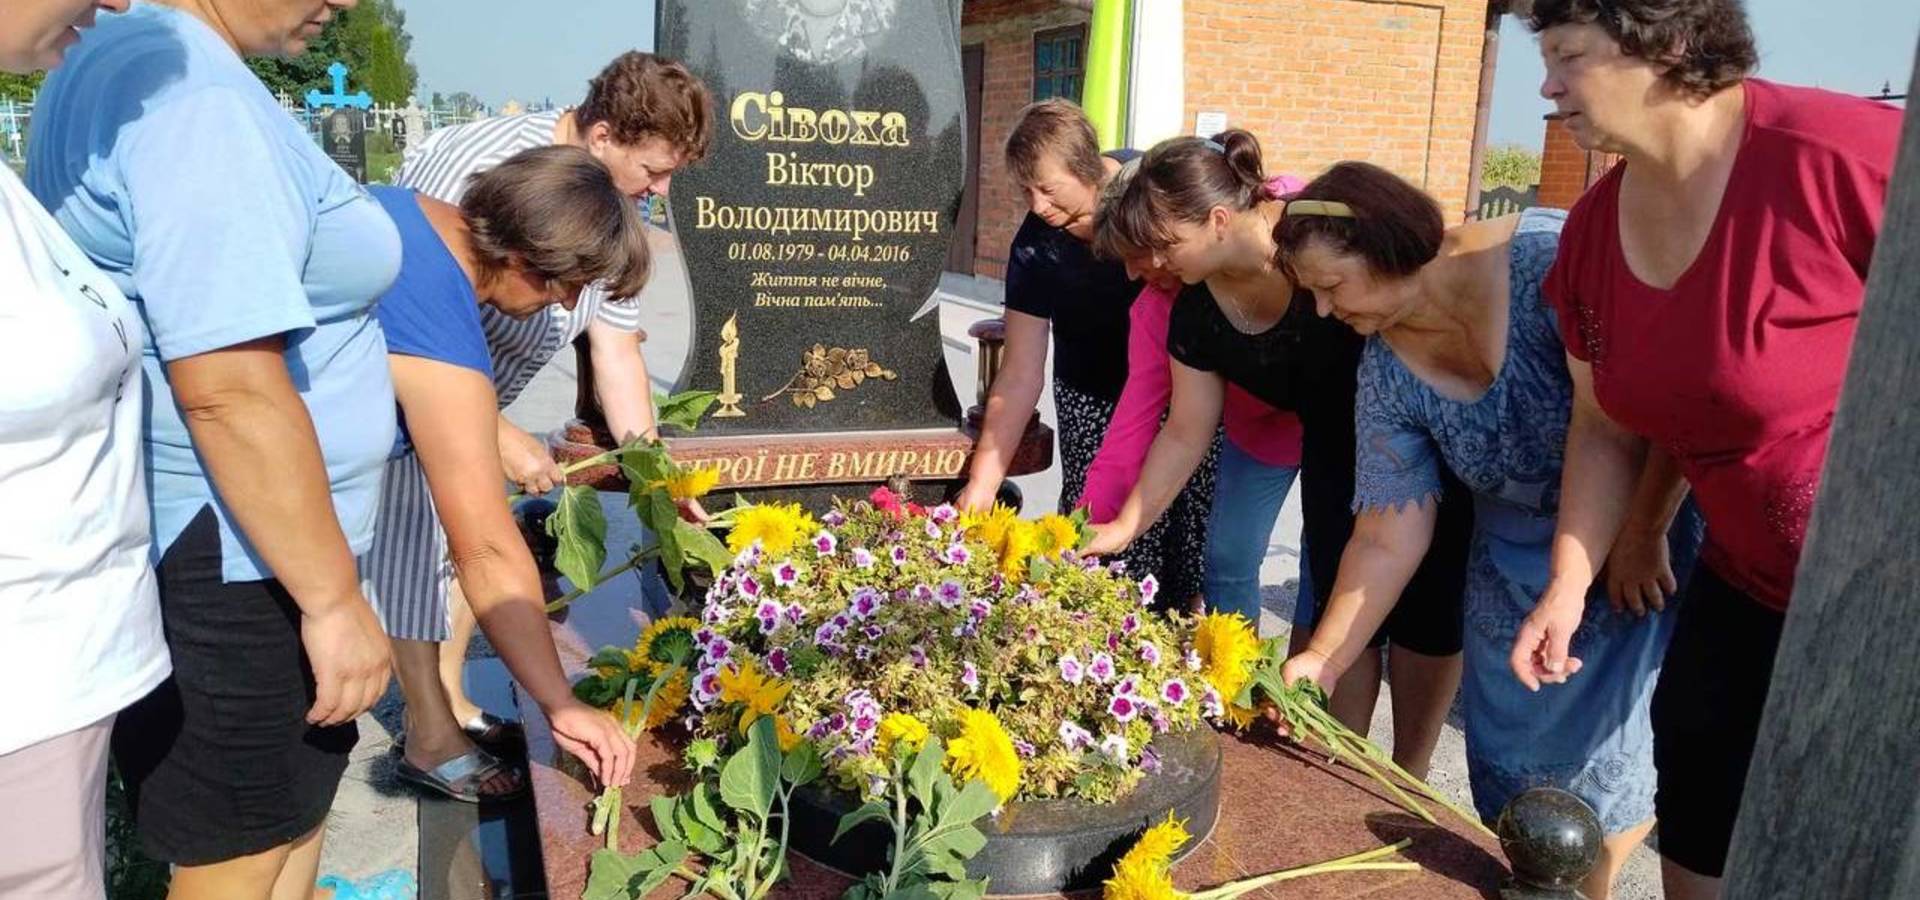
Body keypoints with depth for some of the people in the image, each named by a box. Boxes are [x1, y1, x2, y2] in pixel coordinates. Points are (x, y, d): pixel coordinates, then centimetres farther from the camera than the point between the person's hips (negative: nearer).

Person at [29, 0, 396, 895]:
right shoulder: (194, 92, -22)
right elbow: (231, 392, -27)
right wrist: (334, 598, -21)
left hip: (163, 523, 10)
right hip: (225, 560, -10)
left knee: (295, 801, 23)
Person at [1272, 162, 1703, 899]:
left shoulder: (1549, 260, -28)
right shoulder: (1386, 376, -11)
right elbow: (1388, 539, -9)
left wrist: (1645, 533, -21)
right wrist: (1321, 659, -15)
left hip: (1655, 516, -4)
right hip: (1519, 547, 5)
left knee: (1596, 734, -2)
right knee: (1509, 733, 7)